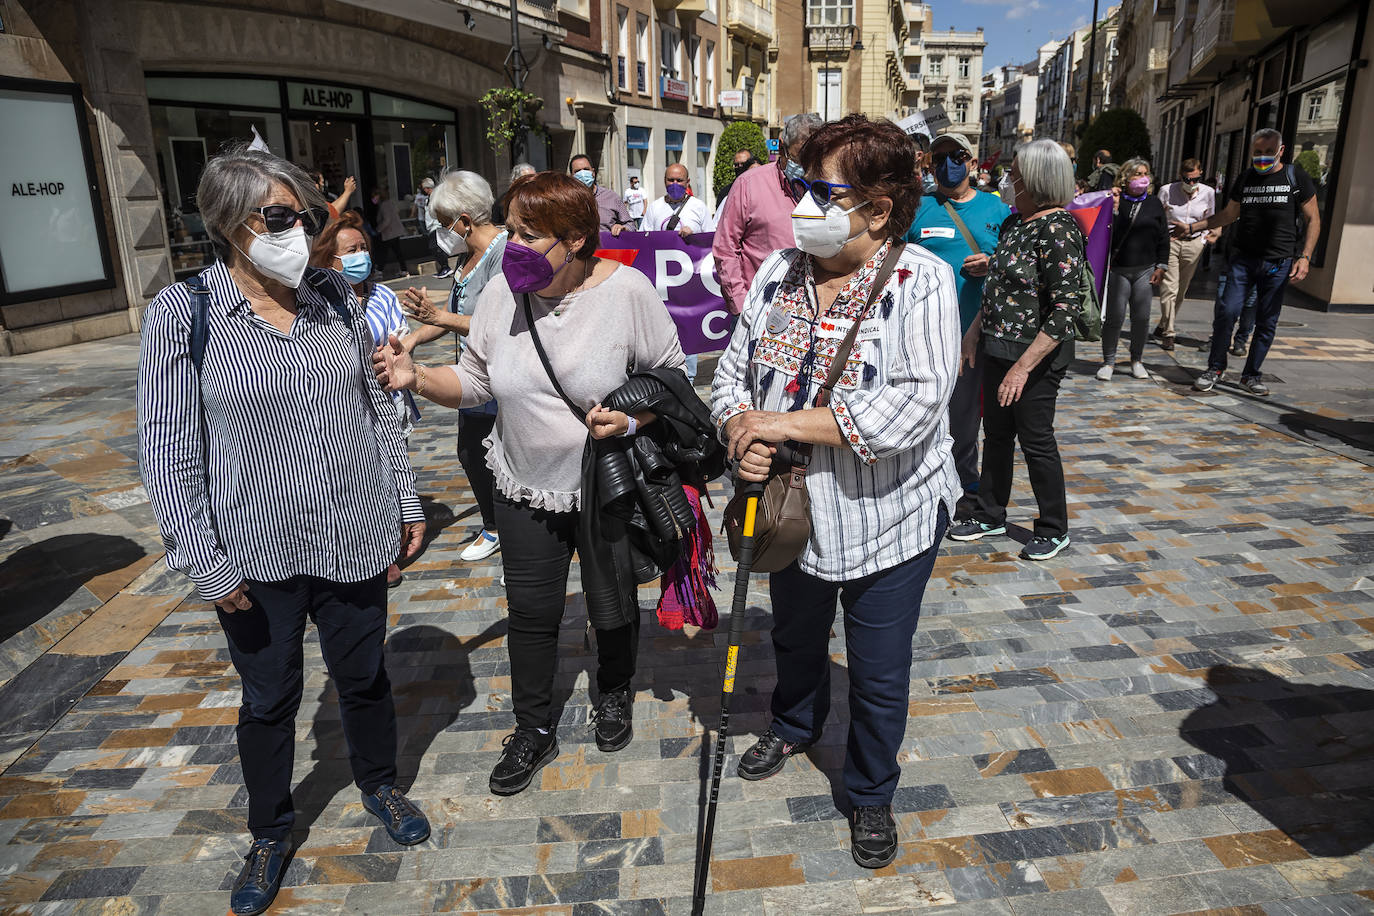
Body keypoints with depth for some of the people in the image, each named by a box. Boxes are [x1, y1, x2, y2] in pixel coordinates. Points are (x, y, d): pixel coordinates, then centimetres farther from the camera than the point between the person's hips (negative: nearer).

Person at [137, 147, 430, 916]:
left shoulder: (335, 297, 1)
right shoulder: (184, 313, -9)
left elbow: (378, 406, 8)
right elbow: (168, 447, -8)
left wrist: (407, 502, 8)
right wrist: (205, 563, -9)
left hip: (355, 539, 3)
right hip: (258, 554, -2)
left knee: (365, 677, 18)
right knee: (270, 698, 16)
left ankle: (381, 785, 45)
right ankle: (271, 831, 41)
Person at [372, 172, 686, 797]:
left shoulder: (627, 290, -16)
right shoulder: (502, 291, -7)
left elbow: (671, 376, -6)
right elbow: (475, 381, 2)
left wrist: (632, 419, -23)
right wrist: (417, 377, -16)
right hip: (525, 489, 3)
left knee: (612, 604, 16)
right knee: (531, 614, 13)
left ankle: (614, 695, 48)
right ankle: (534, 729, 36)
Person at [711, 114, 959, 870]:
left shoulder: (921, 282, -18)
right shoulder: (778, 273, -2)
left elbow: (915, 408, -29)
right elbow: (732, 370, 4)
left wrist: (784, 423, -27)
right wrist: (739, 429, -19)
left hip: (889, 521, -4)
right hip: (794, 512, 5)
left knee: (879, 677, 12)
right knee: (795, 639, 28)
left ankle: (871, 795, 40)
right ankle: (795, 727, 60)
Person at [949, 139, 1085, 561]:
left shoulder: (1059, 229, -18)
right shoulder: (1015, 222, 8)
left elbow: (1067, 308, -23)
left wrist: (1024, 365, -25)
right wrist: (975, 331, 13)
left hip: (1037, 353, -8)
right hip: (998, 347, 8)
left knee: (1036, 440, 4)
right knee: (996, 433, 16)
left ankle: (1054, 530, 22)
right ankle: (990, 514, 33)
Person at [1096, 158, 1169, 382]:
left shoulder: (1154, 203, 10)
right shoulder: (1116, 200, 0)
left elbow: (1163, 238, 12)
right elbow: (1109, 233, -10)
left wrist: (1161, 267, 5)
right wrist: (1115, 207, -19)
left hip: (1145, 270, 3)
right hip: (1118, 269, -3)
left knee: (1142, 317, 5)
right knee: (1114, 317, -3)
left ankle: (1137, 359, 20)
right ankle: (1109, 361, 9)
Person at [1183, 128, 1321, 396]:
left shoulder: (1296, 177, 2)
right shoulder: (1245, 178, 10)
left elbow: (1313, 220, 3)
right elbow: (1228, 215, 18)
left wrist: (1305, 257, -8)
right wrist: (1191, 227, 8)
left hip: (1278, 263, -1)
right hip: (1243, 259, 1)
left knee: (1267, 322, 3)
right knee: (1227, 312, -9)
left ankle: (1251, 375, 14)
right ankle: (1215, 368, 4)